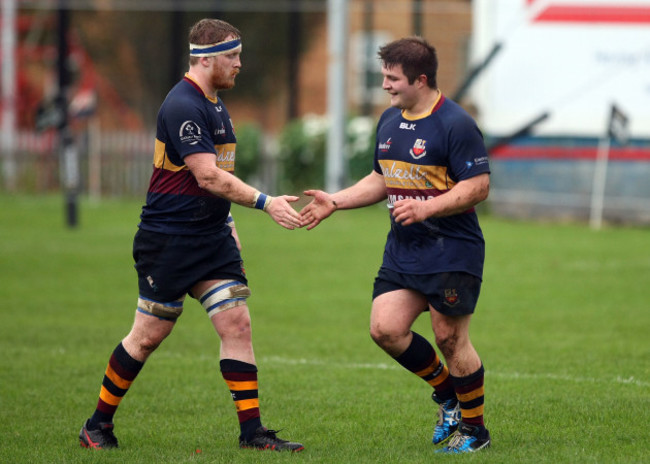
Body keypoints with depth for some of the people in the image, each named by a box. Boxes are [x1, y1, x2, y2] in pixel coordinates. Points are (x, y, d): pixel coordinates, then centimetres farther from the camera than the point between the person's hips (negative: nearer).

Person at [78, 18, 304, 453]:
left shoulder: (214, 103, 13)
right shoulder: (183, 106, -18)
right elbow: (208, 176, -25)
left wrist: (227, 221, 23)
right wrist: (265, 202, -27)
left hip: (212, 238, 8)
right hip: (168, 239, -8)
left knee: (237, 323, -2)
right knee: (149, 335, 0)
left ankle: (252, 430, -2)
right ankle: (98, 425, 15)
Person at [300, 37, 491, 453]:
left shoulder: (456, 124, -14)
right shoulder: (390, 121, 12)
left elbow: (478, 186, -17)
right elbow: (382, 180, 23)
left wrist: (426, 207, -25)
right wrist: (336, 202, 12)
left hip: (453, 252, -8)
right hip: (402, 251, 8)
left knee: (451, 340, -4)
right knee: (385, 329, -3)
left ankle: (475, 428, 13)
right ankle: (447, 395, 19)